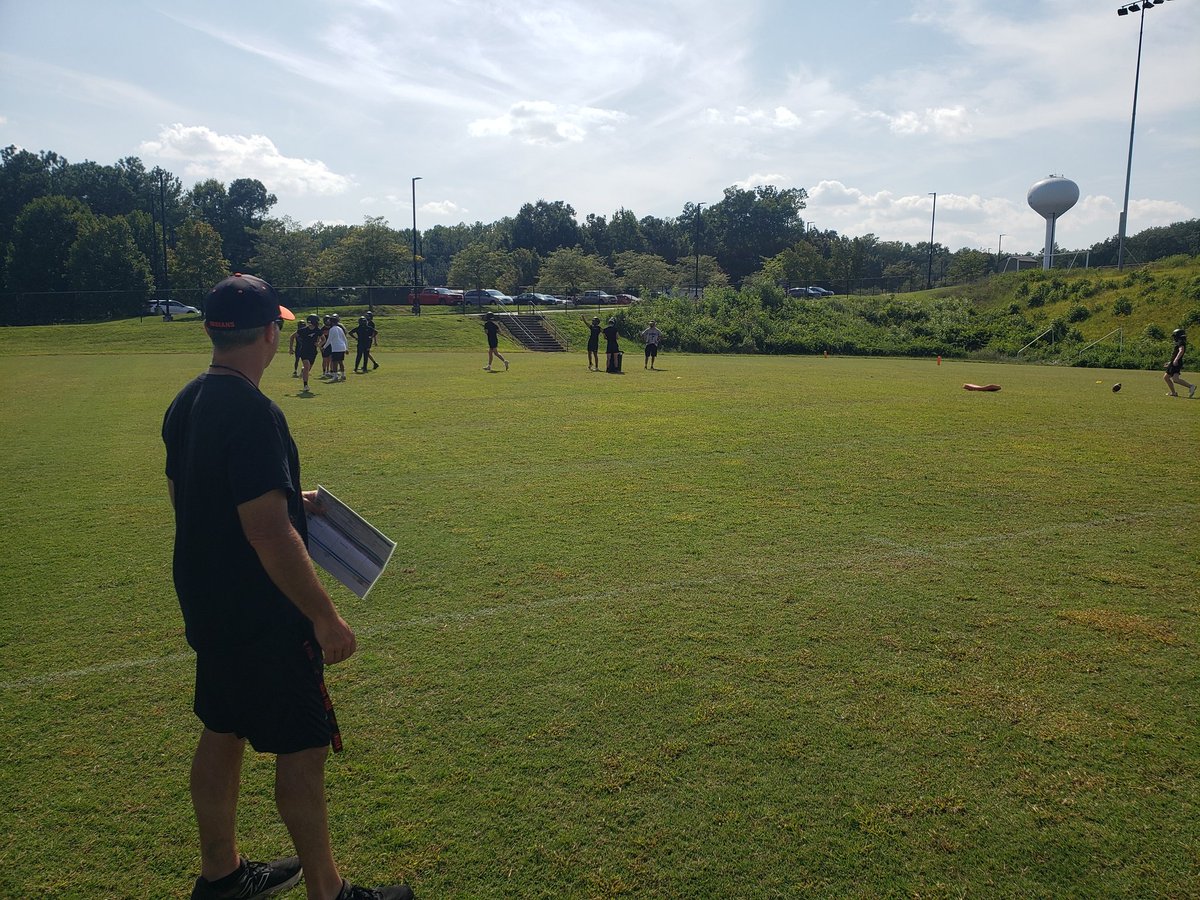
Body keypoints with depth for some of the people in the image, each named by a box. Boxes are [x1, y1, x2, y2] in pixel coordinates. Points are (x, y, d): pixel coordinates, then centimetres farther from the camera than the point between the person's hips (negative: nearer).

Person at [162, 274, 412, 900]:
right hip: (264, 619, -9)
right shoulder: (253, 414, -24)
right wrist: (325, 616, -21)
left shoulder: (186, 403, 4)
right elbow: (268, 532, -28)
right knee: (301, 749, 4)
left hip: (207, 606, 9)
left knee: (221, 734, 20)